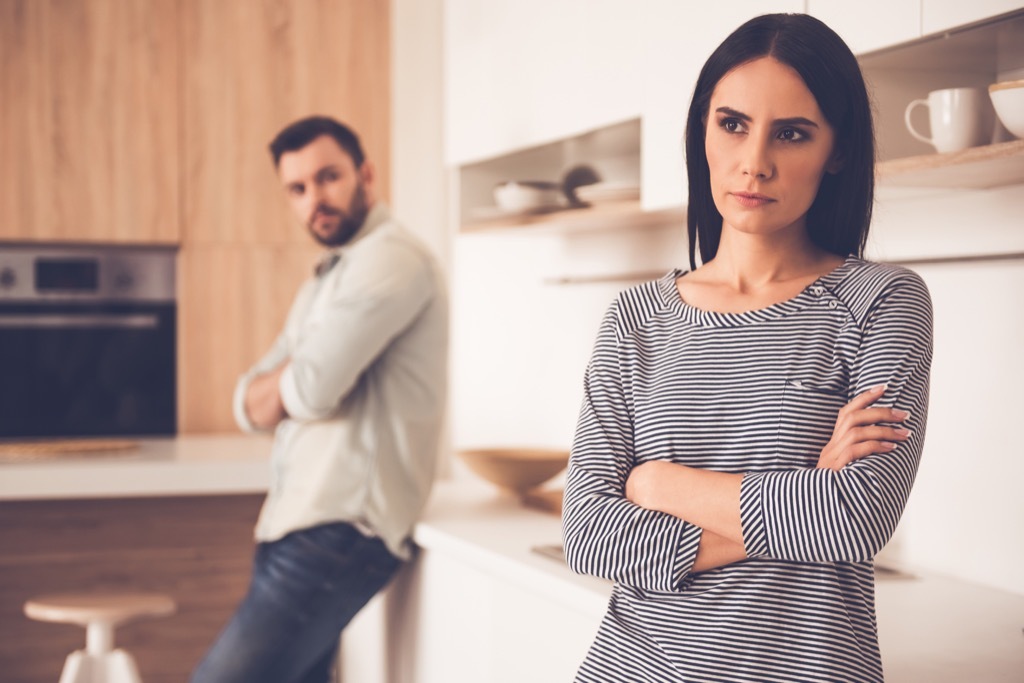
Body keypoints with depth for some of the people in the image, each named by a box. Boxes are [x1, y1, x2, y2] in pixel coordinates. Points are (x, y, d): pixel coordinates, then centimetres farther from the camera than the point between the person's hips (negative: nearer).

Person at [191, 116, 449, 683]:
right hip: (293, 527, 10)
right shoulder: (323, 283, 22)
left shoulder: (391, 258, -10)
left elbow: (313, 388, -19)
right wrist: (294, 381, -7)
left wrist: (283, 385, 4)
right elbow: (251, 406, 16)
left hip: (339, 533, -10)